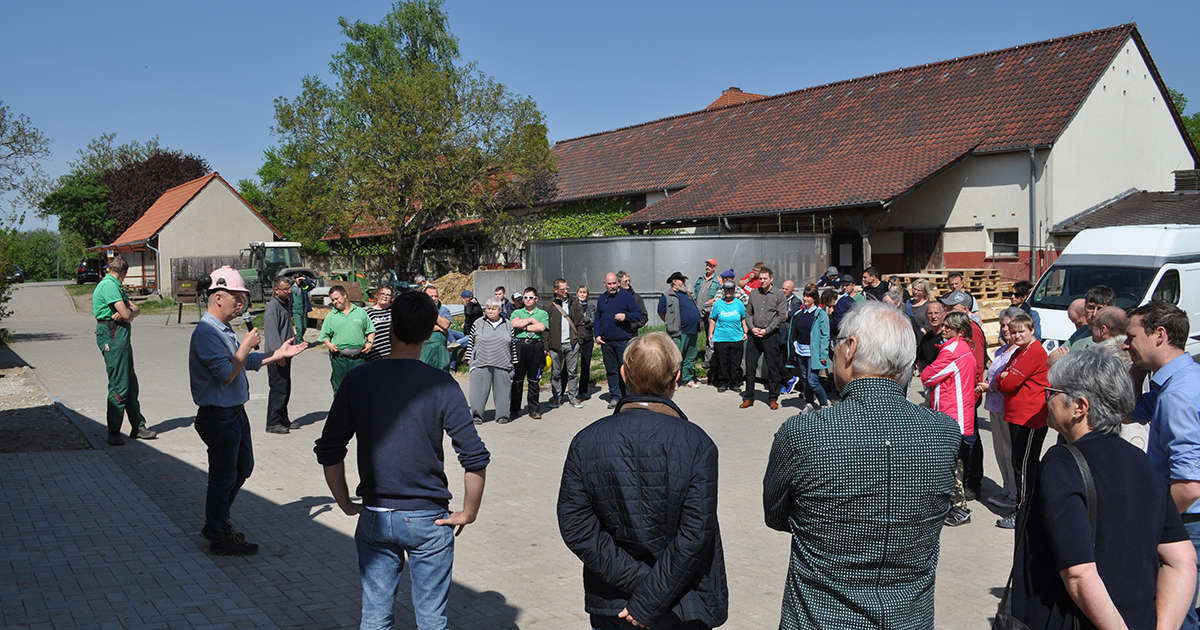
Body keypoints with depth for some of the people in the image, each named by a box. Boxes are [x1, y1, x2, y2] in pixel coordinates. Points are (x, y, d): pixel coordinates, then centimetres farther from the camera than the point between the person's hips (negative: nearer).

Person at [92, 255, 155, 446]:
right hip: (113, 336, -10)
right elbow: (127, 314, -19)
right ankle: (113, 433, -2)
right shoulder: (109, 285, -13)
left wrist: (129, 312, -9)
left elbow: (135, 310, 12)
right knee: (119, 385, -8)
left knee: (130, 382, 14)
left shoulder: (115, 286, 20)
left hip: (121, 336, 10)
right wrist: (130, 312, 3)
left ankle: (138, 426, 21)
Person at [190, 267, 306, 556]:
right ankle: (220, 539, 17)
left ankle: (215, 525, 34)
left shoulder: (225, 330, 12)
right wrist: (246, 345, -16)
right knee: (223, 478, 2)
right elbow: (227, 373, -26)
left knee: (243, 467, 20)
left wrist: (278, 354, 14)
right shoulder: (206, 332, -20)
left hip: (235, 412, 10)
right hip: (219, 416, -10)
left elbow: (245, 362, 21)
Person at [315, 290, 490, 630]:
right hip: (429, 519, -2)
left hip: (374, 517, 2)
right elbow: (475, 457, -16)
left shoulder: (358, 380, -4)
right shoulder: (441, 384, -12)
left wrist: (346, 504, 10)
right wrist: (469, 512, -3)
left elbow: (328, 451, -1)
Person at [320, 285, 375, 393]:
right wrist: (329, 344, -8)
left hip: (358, 358, 0)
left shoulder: (360, 312, 10)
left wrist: (370, 342, -3)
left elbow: (370, 331, 14)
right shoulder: (331, 316, 10)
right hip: (339, 358, 0)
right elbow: (325, 335, 11)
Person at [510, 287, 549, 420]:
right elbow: (514, 324, -6)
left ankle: (534, 409, 9)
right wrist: (531, 320, -2)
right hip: (519, 345, 1)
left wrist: (524, 326, -4)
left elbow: (541, 327, -7)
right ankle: (514, 409, 9)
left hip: (536, 347, -1)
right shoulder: (516, 313, 15)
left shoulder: (543, 314, 12)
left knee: (534, 379, 2)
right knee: (517, 379, 1)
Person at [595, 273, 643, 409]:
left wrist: (626, 316, -18)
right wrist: (597, 335, 7)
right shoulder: (602, 298, 13)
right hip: (606, 342, 4)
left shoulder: (626, 296, 0)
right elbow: (598, 319, 19)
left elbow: (638, 314, -1)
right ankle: (615, 397, 16)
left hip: (624, 340, -4)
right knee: (611, 370, 8)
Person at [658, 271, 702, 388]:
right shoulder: (667, 296, -2)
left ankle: (688, 379, 21)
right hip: (680, 333, -8)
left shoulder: (686, 294, 22)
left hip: (692, 331, 8)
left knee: (690, 357, 11)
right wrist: (671, 324, 0)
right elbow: (661, 313, -3)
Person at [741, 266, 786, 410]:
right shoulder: (753, 293, 11)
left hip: (770, 335, -3)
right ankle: (748, 397, 14)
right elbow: (748, 313, 13)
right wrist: (752, 328, -3)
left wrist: (766, 330, -12)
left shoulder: (778, 295, 0)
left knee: (773, 367, 3)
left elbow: (780, 316, -5)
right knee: (750, 365, 4)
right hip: (754, 334, 3)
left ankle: (773, 398, 13)